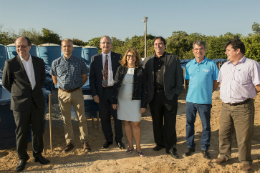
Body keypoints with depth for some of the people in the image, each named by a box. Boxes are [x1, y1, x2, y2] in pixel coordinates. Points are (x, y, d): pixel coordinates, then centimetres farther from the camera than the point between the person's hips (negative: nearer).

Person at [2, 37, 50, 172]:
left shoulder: (39, 62, 3)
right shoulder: (10, 63, -8)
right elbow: (5, 83, 3)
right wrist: (18, 94, 7)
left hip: (38, 101, 3)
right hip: (20, 103, -3)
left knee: (38, 130, 11)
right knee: (21, 132, 6)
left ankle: (37, 154, 28)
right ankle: (22, 158, 25)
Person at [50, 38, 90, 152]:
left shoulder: (80, 61, -1)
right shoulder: (56, 63, 0)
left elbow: (85, 77, 8)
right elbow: (54, 79, 12)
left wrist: (76, 86, 7)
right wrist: (63, 87, 11)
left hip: (77, 93, -1)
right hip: (63, 94, 1)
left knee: (81, 118, 5)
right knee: (66, 120, 10)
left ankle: (84, 142, 16)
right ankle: (69, 142, 22)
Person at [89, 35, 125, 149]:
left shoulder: (118, 57, 2)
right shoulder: (95, 58, 5)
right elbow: (92, 77, 4)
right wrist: (94, 94, -3)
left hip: (114, 91, -1)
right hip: (102, 92, 1)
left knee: (117, 117, 7)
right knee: (104, 118, 9)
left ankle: (119, 140, 24)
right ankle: (108, 139, 28)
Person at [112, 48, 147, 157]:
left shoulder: (140, 70, -2)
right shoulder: (121, 69, 3)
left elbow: (144, 89, -2)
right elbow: (116, 85, 5)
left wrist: (143, 105, -7)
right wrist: (114, 101, 0)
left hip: (135, 101, -2)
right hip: (122, 100, 2)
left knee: (136, 124, 0)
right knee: (127, 123, 10)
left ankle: (138, 147, 16)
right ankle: (130, 146, 24)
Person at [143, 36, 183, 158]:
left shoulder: (174, 59, 5)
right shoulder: (148, 60, 11)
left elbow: (179, 77, 3)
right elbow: (145, 78, 10)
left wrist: (176, 92, -5)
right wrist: (147, 94, 2)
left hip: (169, 95, -2)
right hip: (154, 96, 3)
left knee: (170, 123, 2)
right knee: (156, 122, 12)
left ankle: (170, 147, 15)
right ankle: (159, 143, 29)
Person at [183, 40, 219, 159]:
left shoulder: (211, 64, -3)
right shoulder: (189, 65, 6)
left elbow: (216, 82, 4)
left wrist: (207, 92, 2)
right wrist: (194, 91, 7)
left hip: (205, 100, -3)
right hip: (190, 99, 3)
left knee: (206, 125, 6)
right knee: (189, 124, 10)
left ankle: (205, 148, 22)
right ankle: (190, 146, 26)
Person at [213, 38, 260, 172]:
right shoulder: (225, 66, 14)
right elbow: (220, 82, 24)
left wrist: (244, 94, 2)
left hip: (243, 107, -5)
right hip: (226, 106, 6)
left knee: (244, 136, 4)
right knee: (223, 133, 13)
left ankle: (245, 161, 23)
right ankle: (224, 155, 30)